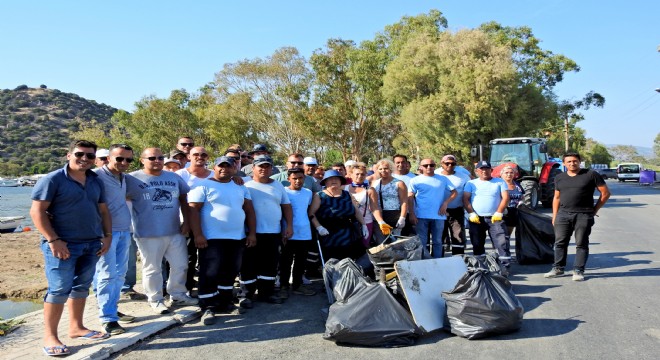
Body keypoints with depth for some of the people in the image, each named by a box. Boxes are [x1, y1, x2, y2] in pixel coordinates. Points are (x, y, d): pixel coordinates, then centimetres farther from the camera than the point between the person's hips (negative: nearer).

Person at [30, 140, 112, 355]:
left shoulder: (96, 182, 11)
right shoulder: (52, 180, -7)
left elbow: (103, 210, 17)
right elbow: (37, 211, -11)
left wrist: (107, 236, 7)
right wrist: (53, 240, -17)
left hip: (92, 244, 6)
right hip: (63, 244, -6)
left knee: (81, 287, 14)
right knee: (59, 290, -3)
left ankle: (76, 327, 27)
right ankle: (50, 337, 9)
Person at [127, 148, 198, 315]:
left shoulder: (174, 177, 9)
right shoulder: (133, 179, -6)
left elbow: (184, 199, 13)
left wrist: (186, 222, 6)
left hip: (175, 232, 5)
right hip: (149, 234, -4)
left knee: (180, 265, 13)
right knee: (152, 269, 7)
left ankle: (178, 295, 29)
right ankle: (156, 300, 22)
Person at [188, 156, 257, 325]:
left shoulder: (241, 188, 14)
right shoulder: (204, 185, -3)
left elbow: (249, 210, 14)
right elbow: (193, 210, -10)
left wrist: (252, 233, 5)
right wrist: (198, 235, -17)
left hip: (237, 238, 6)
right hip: (212, 239, -5)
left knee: (230, 273, 12)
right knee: (210, 274, -4)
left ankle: (224, 302, 26)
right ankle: (208, 308, 5)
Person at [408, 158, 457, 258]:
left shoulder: (443, 179, 8)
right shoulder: (416, 180, 3)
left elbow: (454, 192, 10)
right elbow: (410, 197, -1)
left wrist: (445, 203, -5)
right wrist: (412, 214, -10)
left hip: (439, 216, 2)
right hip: (421, 216, -2)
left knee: (437, 241, 10)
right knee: (421, 242, 2)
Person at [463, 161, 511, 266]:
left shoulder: (499, 182, 10)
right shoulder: (471, 183, 13)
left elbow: (505, 197, 2)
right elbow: (465, 199, 4)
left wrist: (499, 212, -10)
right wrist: (471, 213, -8)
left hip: (495, 218, -1)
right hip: (476, 218, 2)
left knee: (501, 241, -11)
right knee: (477, 244, 5)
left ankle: (505, 264, -8)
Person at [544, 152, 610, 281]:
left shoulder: (591, 174, -1)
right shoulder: (559, 178, 12)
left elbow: (605, 193, 2)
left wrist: (595, 210, 0)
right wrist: (554, 216, 12)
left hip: (583, 216, -4)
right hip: (563, 214, 4)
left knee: (581, 244, 2)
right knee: (560, 242, 5)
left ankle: (578, 270, 9)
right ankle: (558, 268, 15)